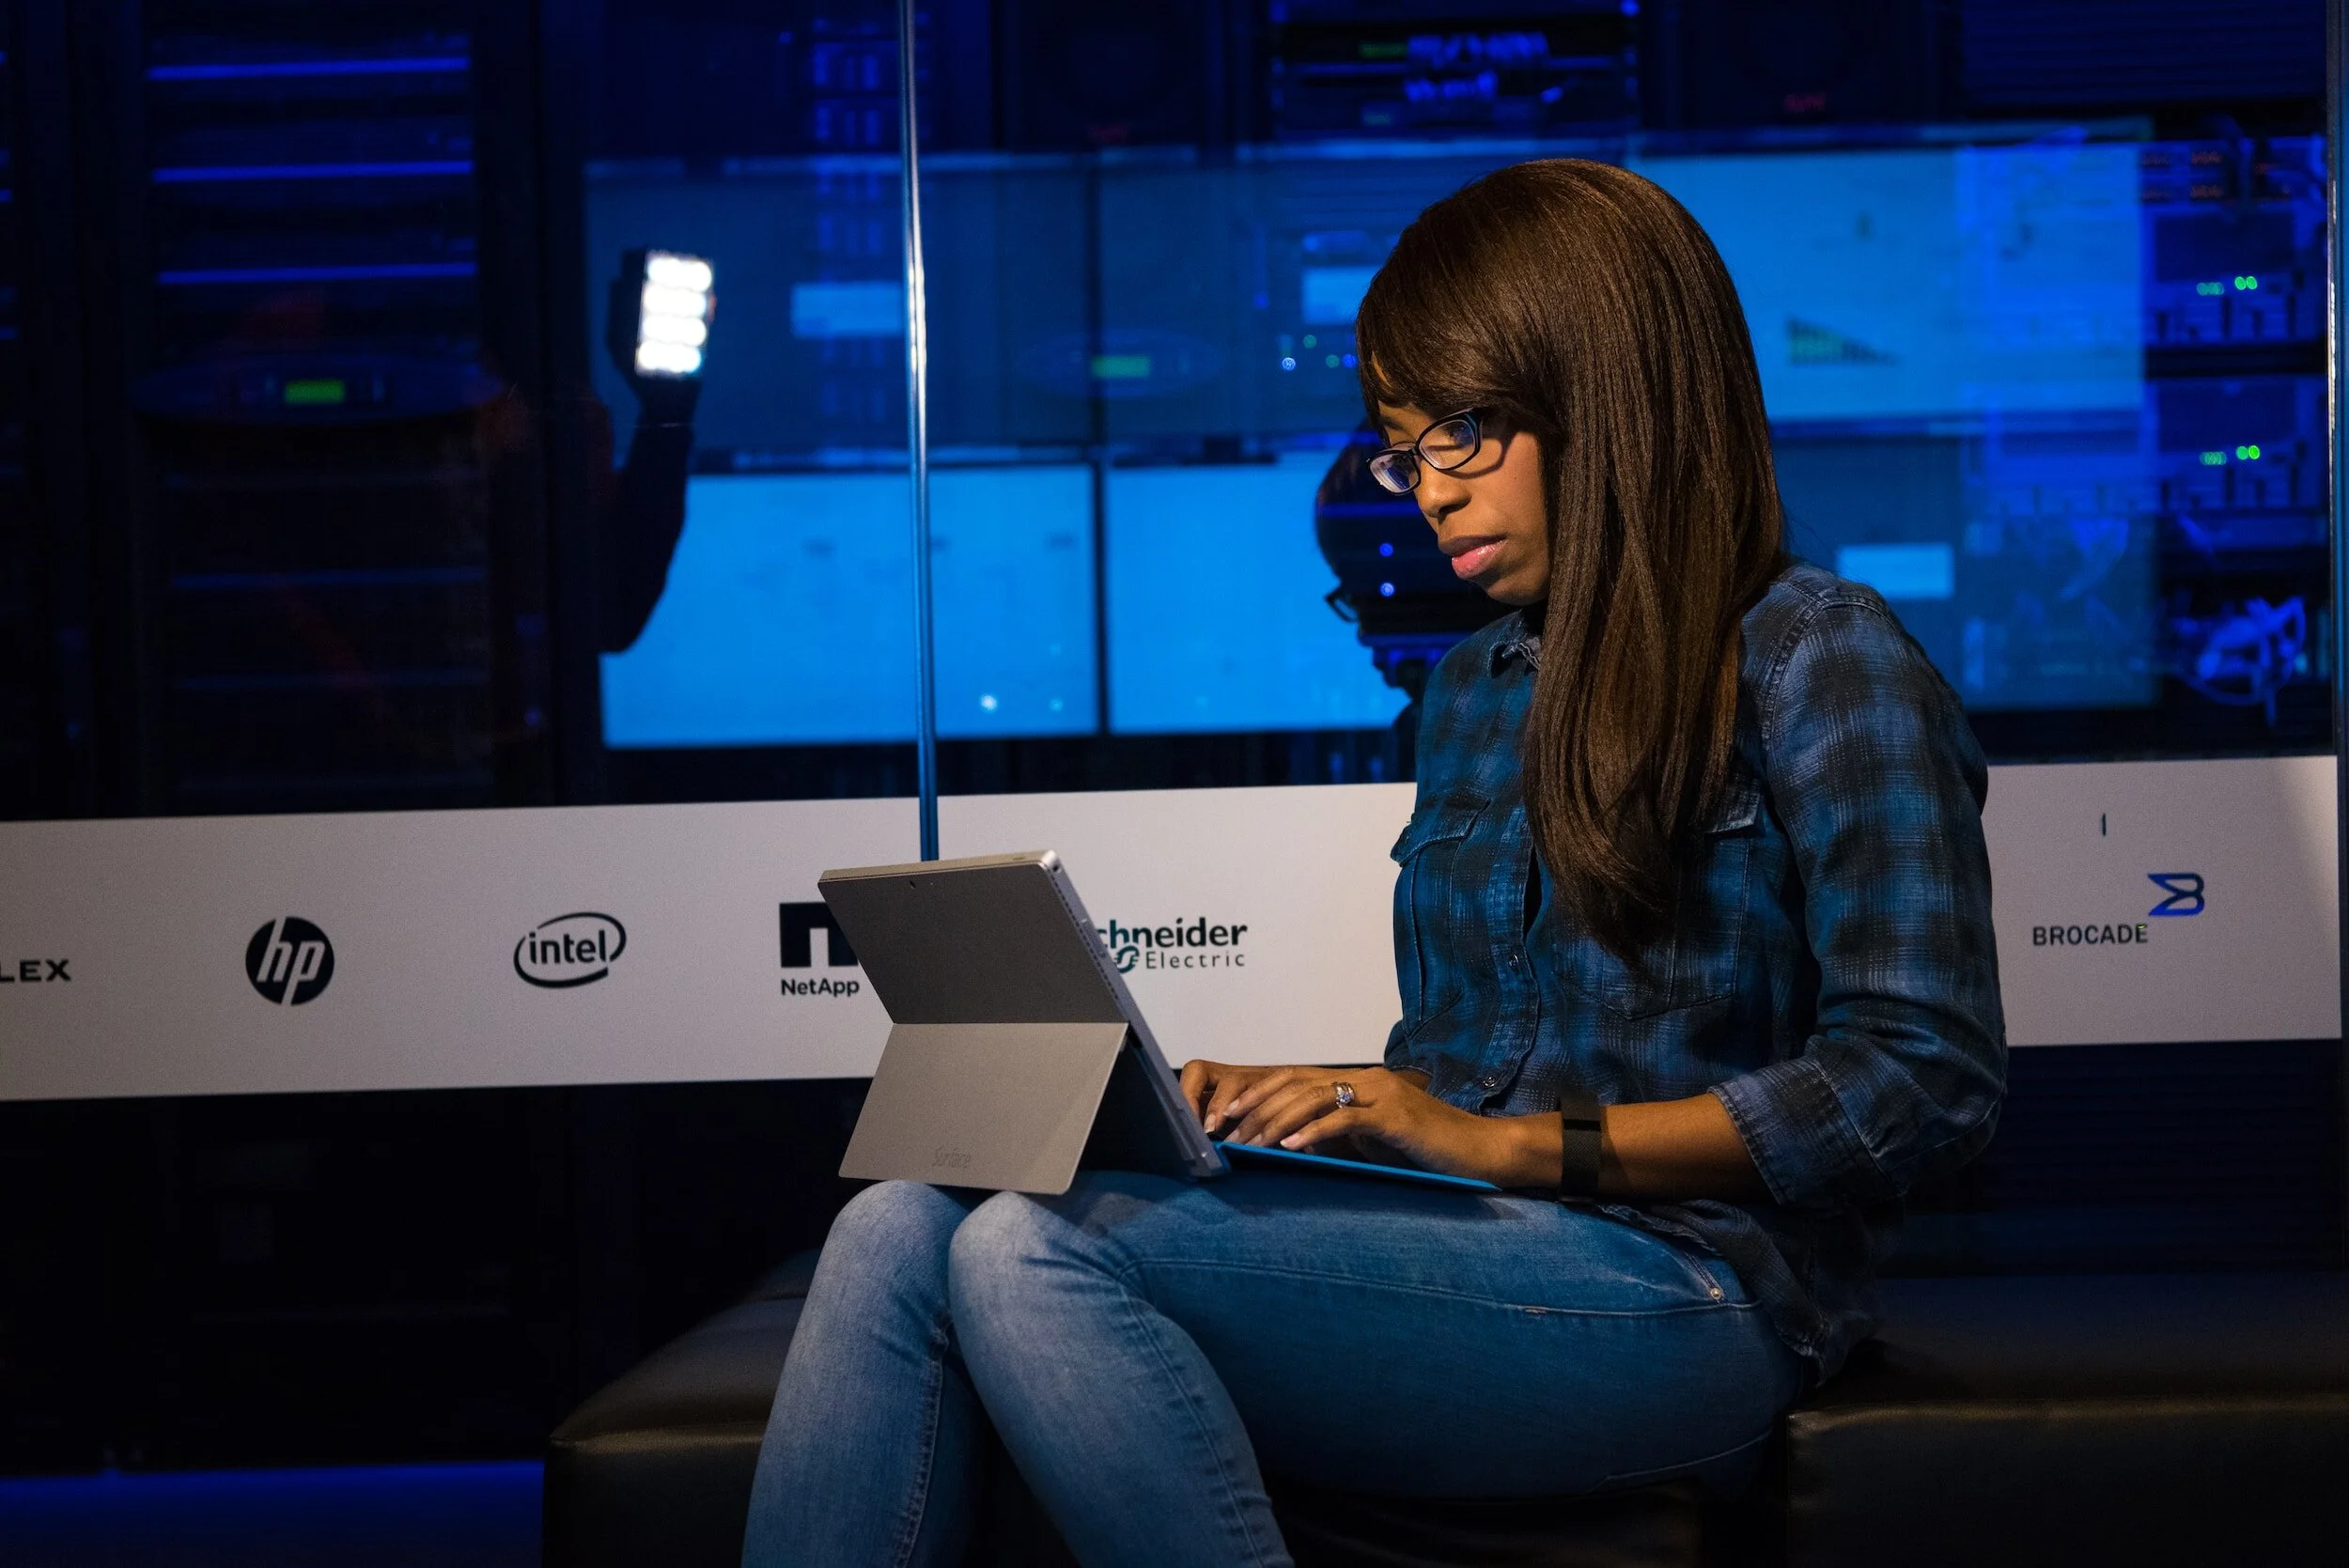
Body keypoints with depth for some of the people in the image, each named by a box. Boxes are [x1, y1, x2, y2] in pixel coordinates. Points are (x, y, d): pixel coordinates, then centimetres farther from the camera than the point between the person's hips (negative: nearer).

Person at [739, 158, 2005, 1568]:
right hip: (1472, 1255, 7)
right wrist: (1285, 1103, 2)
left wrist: (1518, 1143, -13)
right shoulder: (1473, 691, 22)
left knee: (1035, 1252, -28)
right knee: (901, 1226, -18)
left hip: (1681, 1285, -7)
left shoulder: (1817, 661, 0)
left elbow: (1930, 1078, -10)